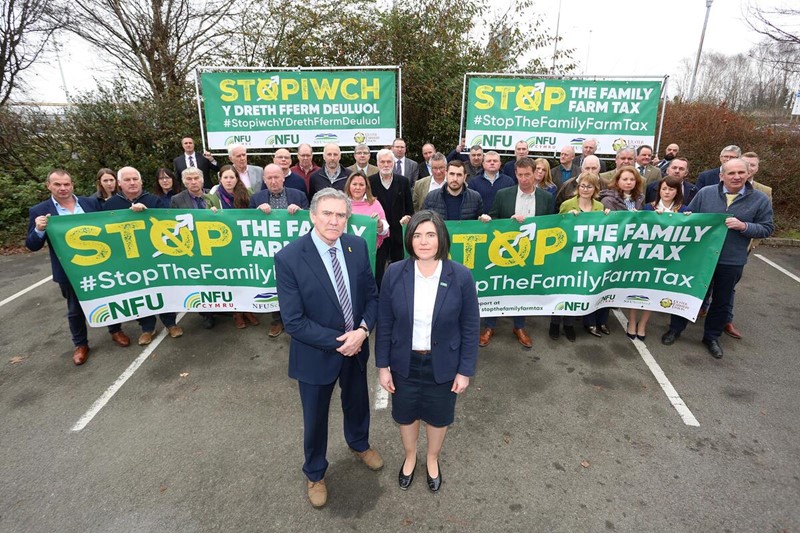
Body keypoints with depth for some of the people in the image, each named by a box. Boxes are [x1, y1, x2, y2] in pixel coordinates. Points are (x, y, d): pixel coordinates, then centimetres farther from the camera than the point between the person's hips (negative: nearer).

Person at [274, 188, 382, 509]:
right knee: (315, 417, 19)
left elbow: (371, 294, -1)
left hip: (356, 346, 4)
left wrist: (363, 330, -18)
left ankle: (359, 444, 61)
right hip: (317, 354, -4)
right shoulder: (288, 258, -24)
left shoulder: (357, 246, -10)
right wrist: (338, 341, -22)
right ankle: (314, 473, 48)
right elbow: (293, 322, -22)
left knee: (357, 402, 28)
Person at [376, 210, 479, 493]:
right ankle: (410, 456, 55)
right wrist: (383, 365, -3)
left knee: (438, 417, 22)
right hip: (404, 362, 1)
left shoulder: (461, 276, -17)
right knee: (406, 414, 23)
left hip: (443, 364, 0)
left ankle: (432, 459, 54)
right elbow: (384, 323, -6)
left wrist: (465, 370, -6)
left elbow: (470, 328, -8)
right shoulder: (394, 273, -14)